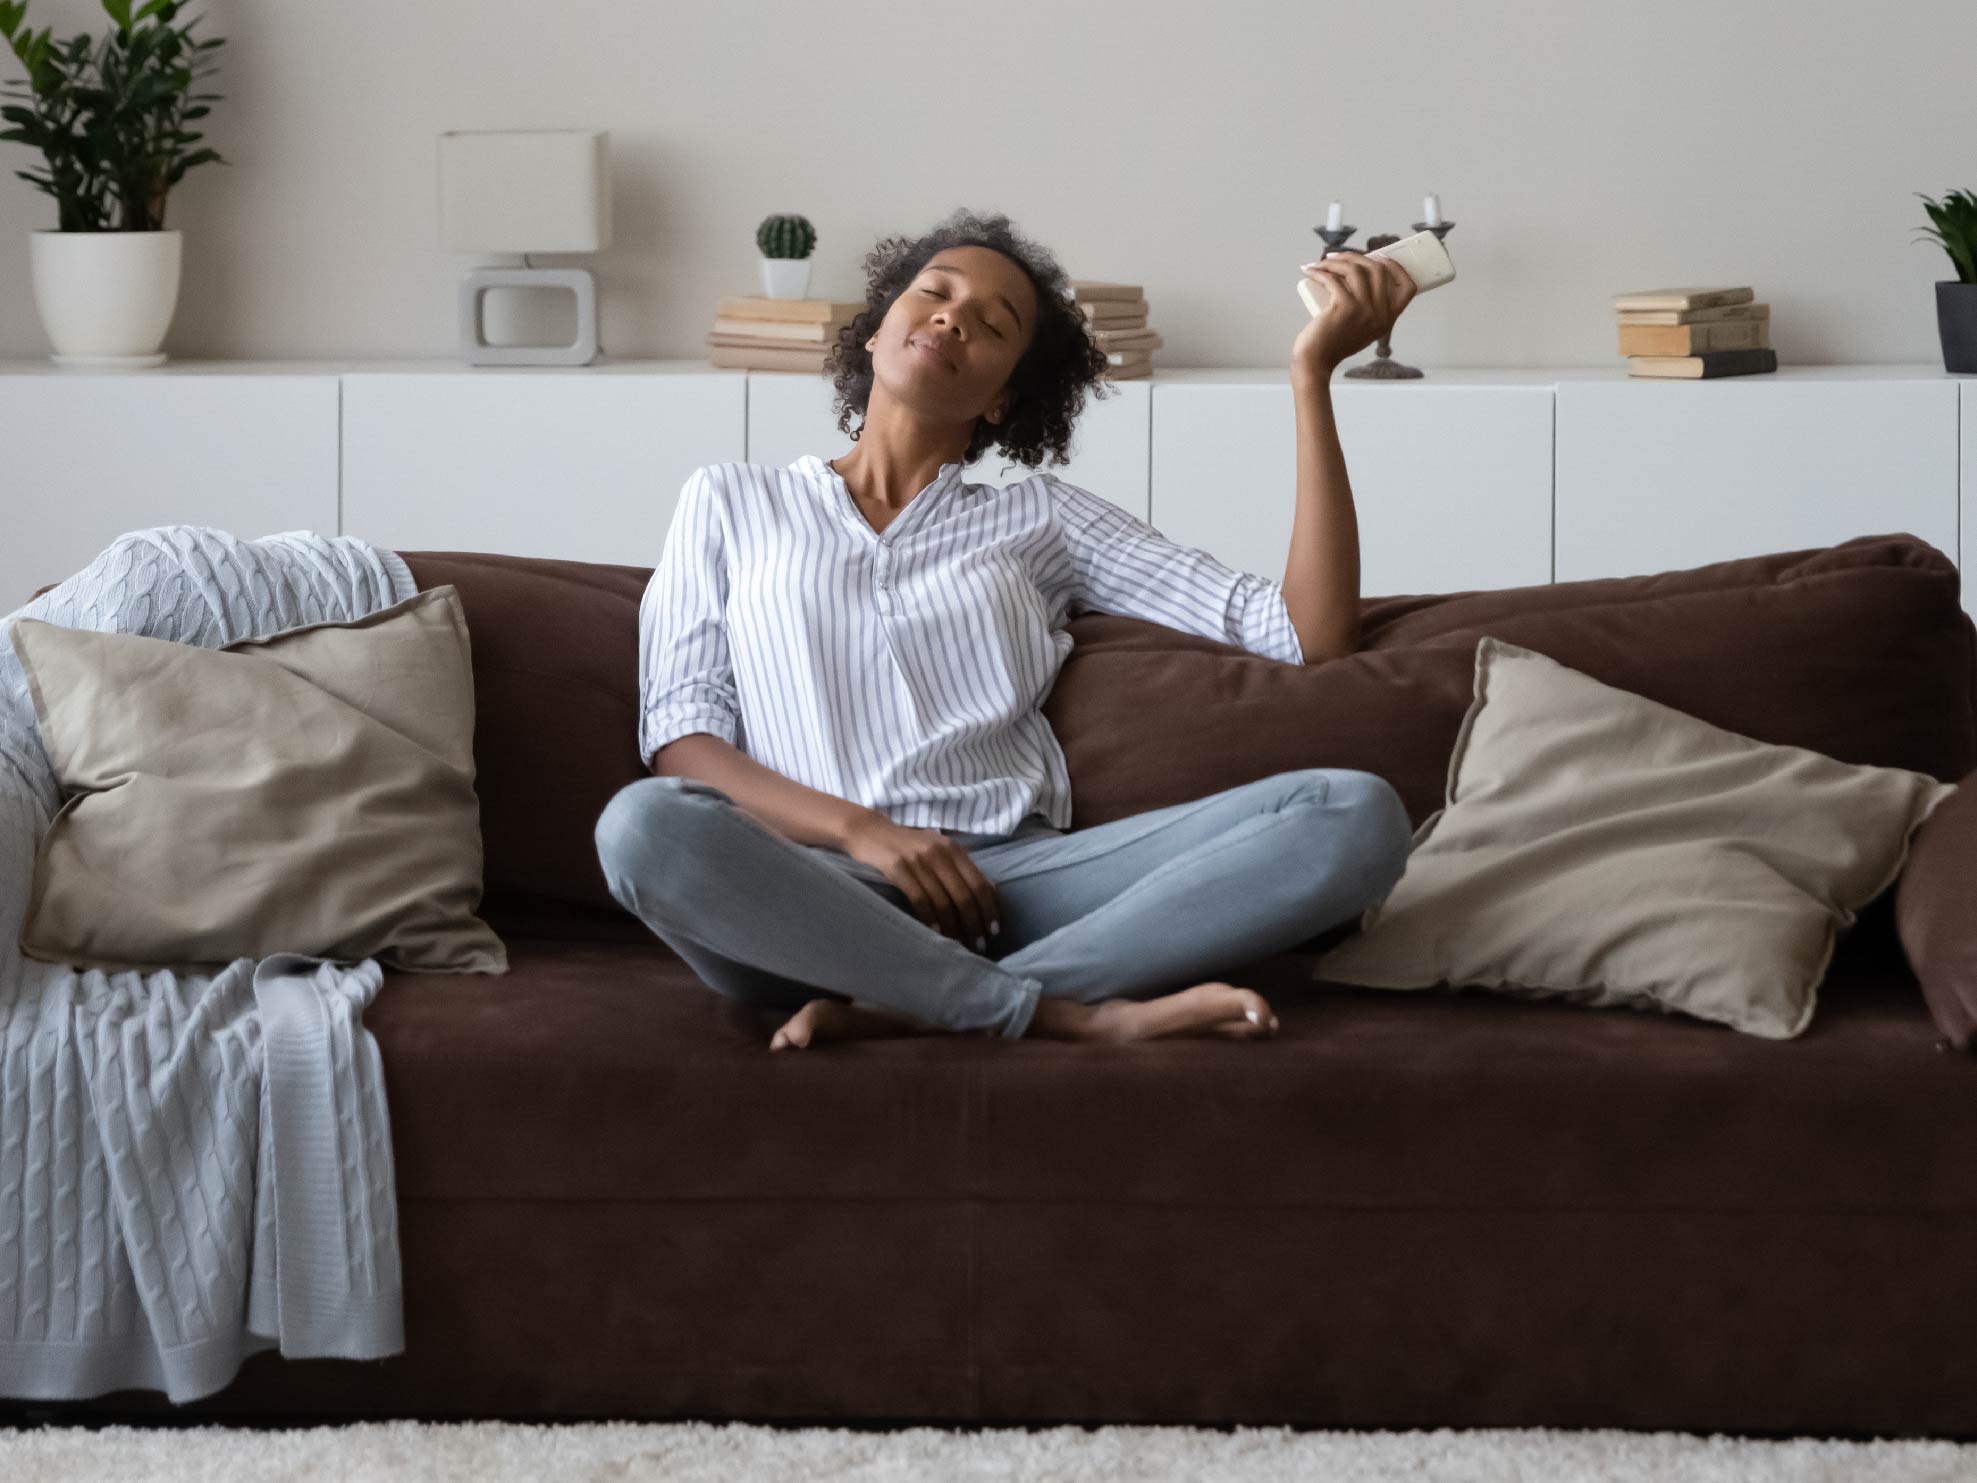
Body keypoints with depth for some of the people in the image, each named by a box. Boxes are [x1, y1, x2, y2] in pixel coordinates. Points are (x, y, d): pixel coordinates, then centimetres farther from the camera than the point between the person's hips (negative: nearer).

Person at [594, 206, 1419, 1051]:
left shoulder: (1040, 520, 23)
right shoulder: (731, 502, 22)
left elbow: (1313, 633, 15)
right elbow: (679, 740, 8)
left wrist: (1313, 372, 10)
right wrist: (861, 832, -10)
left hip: (1017, 881, 2)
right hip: (813, 898, -2)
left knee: (1355, 812, -22)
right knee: (643, 826, -37)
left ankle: (906, 1008, -29)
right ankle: (1071, 1014, -28)